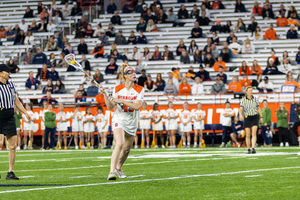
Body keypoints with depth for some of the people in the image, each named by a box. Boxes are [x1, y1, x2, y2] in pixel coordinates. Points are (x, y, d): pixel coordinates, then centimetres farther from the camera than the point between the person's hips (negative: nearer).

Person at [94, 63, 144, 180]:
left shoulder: (140, 90, -5)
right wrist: (104, 94, -11)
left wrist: (121, 101, -24)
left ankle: (118, 168, 40)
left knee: (126, 149, 12)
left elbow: (137, 106, -18)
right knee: (119, 144, -25)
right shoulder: (117, 89, -3)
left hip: (132, 123, 2)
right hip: (119, 120, -2)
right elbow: (110, 107, 0)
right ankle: (112, 172, -29)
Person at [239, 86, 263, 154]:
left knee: (254, 134, -13)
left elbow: (258, 108, 13)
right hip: (247, 118, -1)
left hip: (254, 118, 1)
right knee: (248, 135, 1)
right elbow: (240, 109, -13)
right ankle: (248, 149, 12)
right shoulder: (243, 100, -3)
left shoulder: (255, 99, 4)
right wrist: (240, 115, -33)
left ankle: (253, 149, -20)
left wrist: (261, 117, 12)